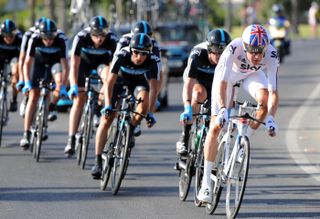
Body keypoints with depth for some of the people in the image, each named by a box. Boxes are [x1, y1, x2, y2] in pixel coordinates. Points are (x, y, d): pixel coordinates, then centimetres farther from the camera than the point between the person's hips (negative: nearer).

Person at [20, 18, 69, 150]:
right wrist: (27, 83, -36)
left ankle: (52, 107, -4)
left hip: (55, 61, 0)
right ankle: (26, 134, -8)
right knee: (33, 96, -8)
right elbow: (27, 63, -27)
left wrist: (63, 87, -38)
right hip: (39, 61, 0)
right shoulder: (35, 39, -31)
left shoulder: (60, 40, -33)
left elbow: (65, 66, -32)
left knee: (60, 81, -33)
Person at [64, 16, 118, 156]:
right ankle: (71, 140, -8)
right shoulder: (81, 38, -34)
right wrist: (73, 86, -43)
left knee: (108, 76, -35)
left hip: (102, 61, 0)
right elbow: (74, 64, -34)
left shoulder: (112, 40, -33)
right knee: (79, 99, -10)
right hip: (84, 61, 0)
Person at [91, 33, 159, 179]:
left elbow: (153, 88, -32)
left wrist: (151, 113, -40)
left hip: (138, 81, 1)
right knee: (106, 120, -11)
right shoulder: (121, 56, -34)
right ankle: (98, 161, -6)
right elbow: (109, 83, -34)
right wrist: (107, 106, -44)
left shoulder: (152, 61, -31)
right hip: (120, 79, -1)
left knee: (144, 99, -34)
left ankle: (130, 131, -7)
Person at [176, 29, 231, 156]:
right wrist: (187, 109, -53)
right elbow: (188, 84, -41)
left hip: (215, 82, 2)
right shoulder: (197, 55, -36)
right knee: (199, 94, -35)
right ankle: (184, 139, -28)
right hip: (197, 79, -2)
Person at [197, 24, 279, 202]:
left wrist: (271, 118, -51)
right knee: (216, 126, -10)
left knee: (265, 99, -32)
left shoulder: (271, 54, -34)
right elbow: (221, 84, -43)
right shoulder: (234, 48, -40)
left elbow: (273, 92, -37)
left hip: (253, 75, 2)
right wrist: (222, 110, -58)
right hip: (229, 74, -2)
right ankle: (206, 182, -4)